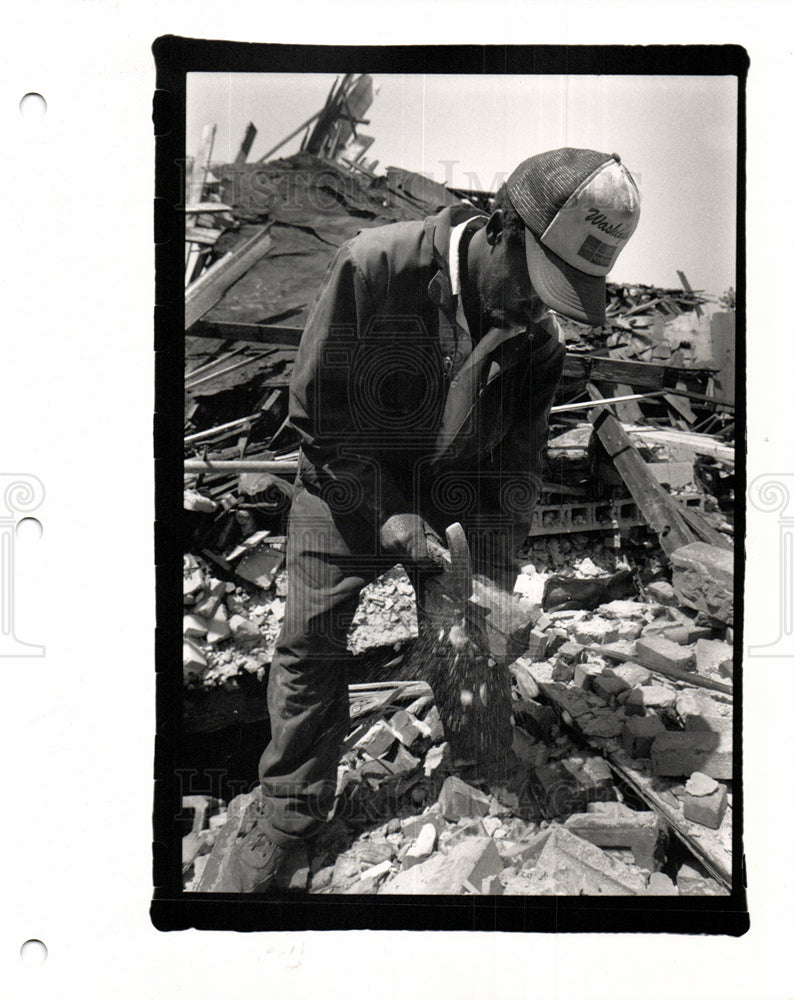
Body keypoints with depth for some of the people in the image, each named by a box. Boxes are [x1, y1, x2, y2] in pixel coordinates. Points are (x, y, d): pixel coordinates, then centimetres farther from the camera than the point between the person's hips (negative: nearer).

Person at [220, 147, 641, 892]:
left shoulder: (537, 332, -13)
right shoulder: (372, 268, -27)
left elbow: (518, 453, -4)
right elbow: (316, 410, -21)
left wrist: (498, 568, -12)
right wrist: (385, 518, -22)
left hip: (454, 488, 3)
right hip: (349, 487, -3)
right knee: (309, 642, 0)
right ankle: (289, 811, 18)